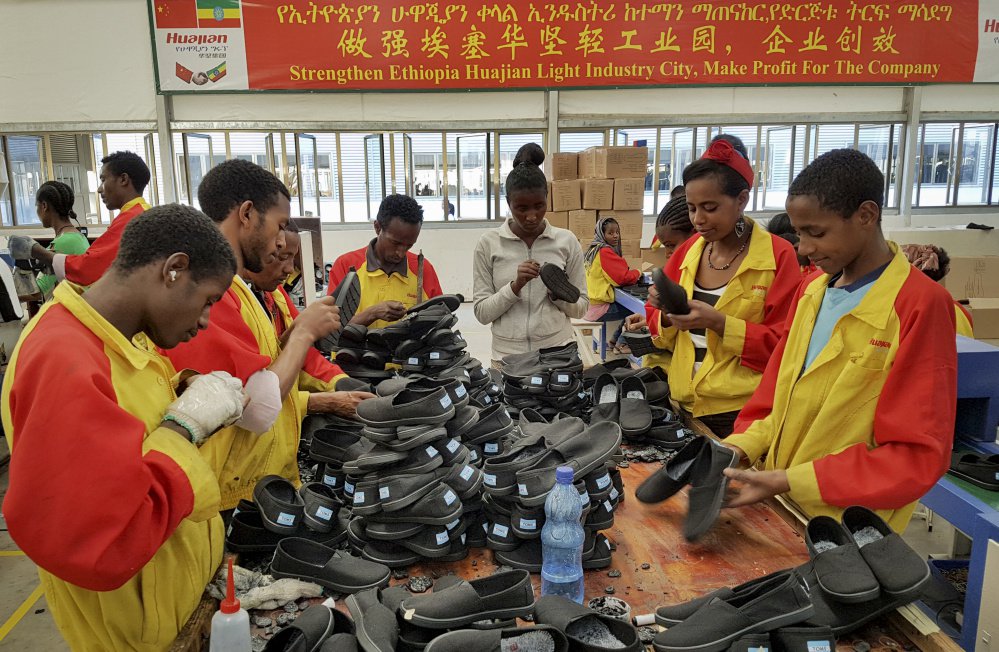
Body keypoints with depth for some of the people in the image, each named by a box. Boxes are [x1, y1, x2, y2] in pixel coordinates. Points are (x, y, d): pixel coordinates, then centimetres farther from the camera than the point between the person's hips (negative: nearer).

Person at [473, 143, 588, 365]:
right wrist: (515, 286, -18)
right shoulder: (488, 244, -4)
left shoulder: (567, 241, -1)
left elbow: (580, 307, 4)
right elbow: (482, 312, -5)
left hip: (558, 354, 1)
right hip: (507, 356, -1)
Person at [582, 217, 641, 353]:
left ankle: (614, 340, 26)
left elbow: (615, 273, 19)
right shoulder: (605, 252, -17)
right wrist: (638, 273, 2)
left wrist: (631, 274, 4)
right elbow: (623, 277, -17)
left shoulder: (593, 250, 12)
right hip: (599, 308, -9)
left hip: (590, 304, 9)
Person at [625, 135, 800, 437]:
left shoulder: (778, 256, -9)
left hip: (742, 413, -5)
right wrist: (666, 314, -12)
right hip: (683, 407, 5)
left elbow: (783, 344, -12)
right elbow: (666, 335, 9)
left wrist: (718, 323, -22)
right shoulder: (687, 251, 5)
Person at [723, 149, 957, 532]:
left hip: (847, 532, -6)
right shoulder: (812, 288, 4)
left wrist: (790, 481, -23)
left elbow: (918, 455, -19)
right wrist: (743, 445, -6)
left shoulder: (920, 305, -18)